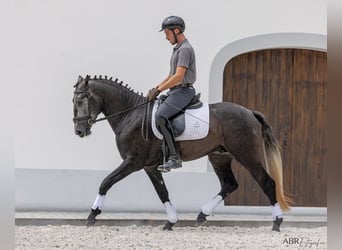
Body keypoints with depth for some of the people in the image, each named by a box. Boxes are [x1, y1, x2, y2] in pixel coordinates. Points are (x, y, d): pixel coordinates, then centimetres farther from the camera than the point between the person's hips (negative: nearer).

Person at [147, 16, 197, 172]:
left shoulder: (185, 49, -13)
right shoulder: (177, 49, 20)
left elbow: (178, 76, -21)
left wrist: (159, 90, -17)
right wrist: (156, 88, 13)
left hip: (183, 91, -11)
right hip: (175, 91, 11)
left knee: (160, 116, -28)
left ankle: (174, 157, -31)